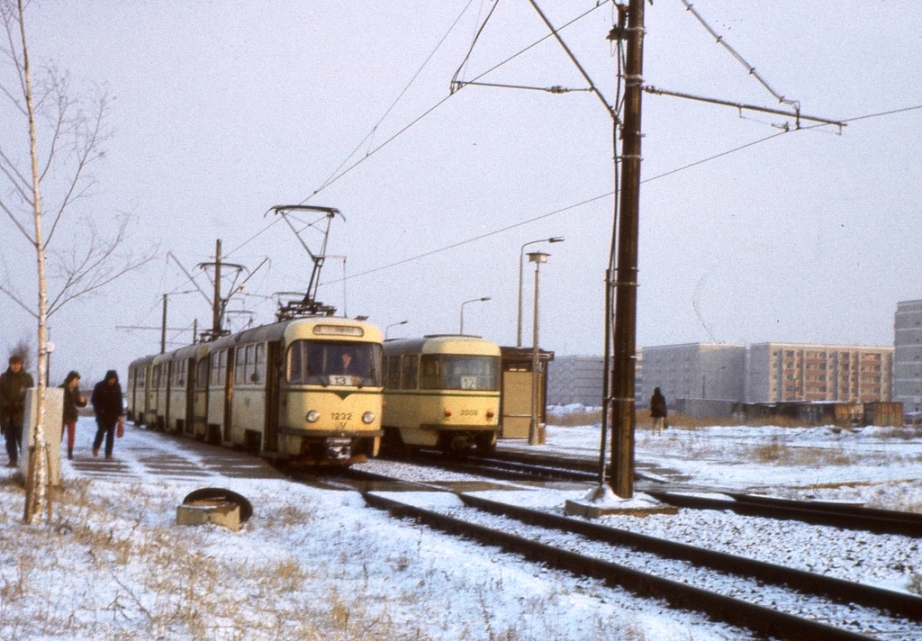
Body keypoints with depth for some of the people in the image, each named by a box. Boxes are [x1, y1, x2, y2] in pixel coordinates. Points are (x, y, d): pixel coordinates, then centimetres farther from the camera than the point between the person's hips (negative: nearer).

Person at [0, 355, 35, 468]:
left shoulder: (27, 377, 2)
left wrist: (20, 405, -14)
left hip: (21, 413, -3)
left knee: (22, 437, -10)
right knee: (10, 438, 5)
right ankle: (13, 460, 11)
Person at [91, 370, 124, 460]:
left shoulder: (117, 387, 4)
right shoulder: (100, 386, -5)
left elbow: (119, 401, 9)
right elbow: (94, 399, 0)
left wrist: (119, 414, 5)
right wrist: (98, 410, -12)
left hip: (113, 414, 3)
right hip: (102, 413, -3)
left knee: (111, 433, 0)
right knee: (101, 430, -11)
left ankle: (108, 453, 2)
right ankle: (96, 447, 14)